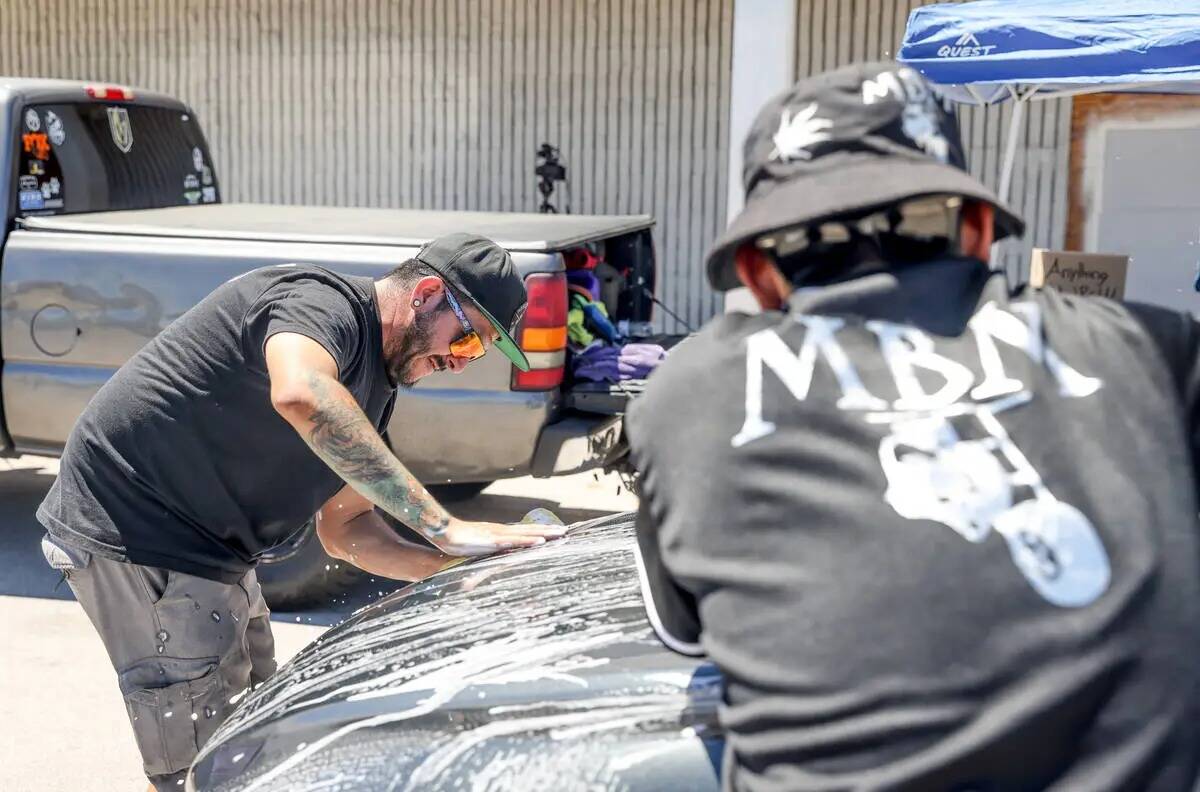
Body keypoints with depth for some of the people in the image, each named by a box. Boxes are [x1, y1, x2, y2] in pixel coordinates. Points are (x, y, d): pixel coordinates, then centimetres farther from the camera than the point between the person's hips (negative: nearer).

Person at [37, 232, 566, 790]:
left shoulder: (373, 386, 9)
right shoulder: (322, 301, -20)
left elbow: (342, 529, 11)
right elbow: (300, 395, -44)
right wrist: (442, 528, -41)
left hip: (203, 549, 10)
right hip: (133, 532, -10)